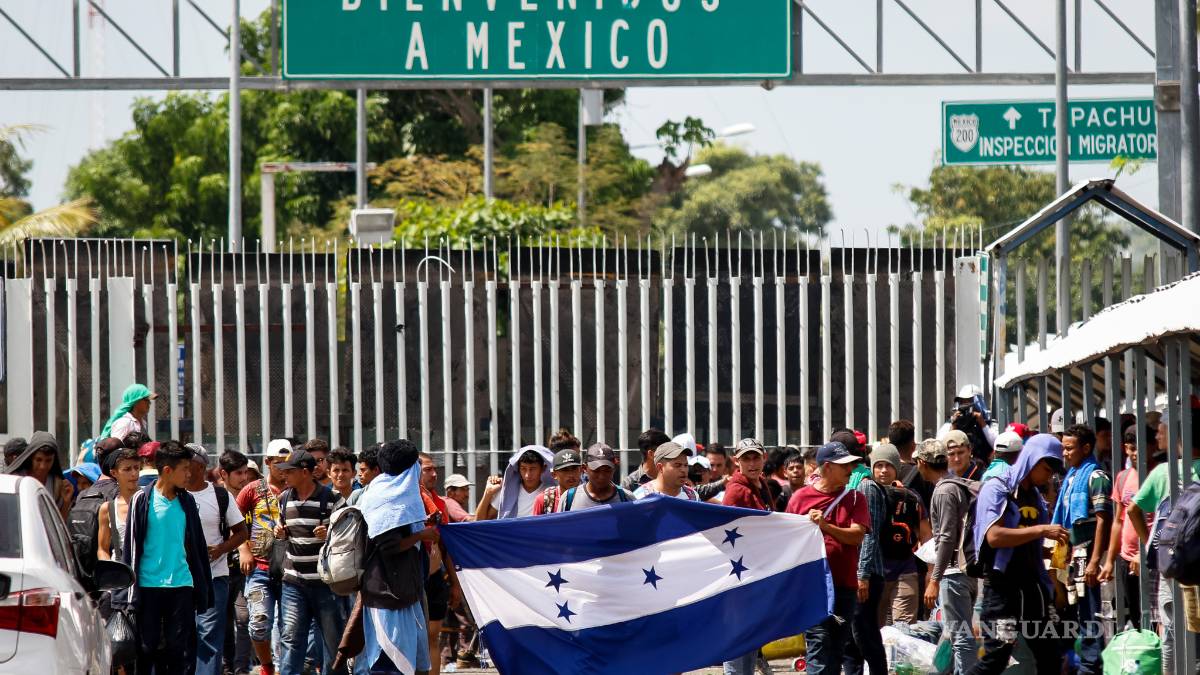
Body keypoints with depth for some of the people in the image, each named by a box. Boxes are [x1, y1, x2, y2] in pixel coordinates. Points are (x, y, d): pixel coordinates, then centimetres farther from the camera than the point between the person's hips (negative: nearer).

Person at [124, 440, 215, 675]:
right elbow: (131, 546, -1)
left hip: (181, 585, 3)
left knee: (179, 647, 2)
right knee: (147, 646, 2)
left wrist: (203, 587, 12)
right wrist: (131, 588, -6)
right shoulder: (142, 500, -3)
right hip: (149, 584, -3)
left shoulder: (186, 502, 8)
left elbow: (198, 546, 14)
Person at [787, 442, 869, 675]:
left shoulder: (854, 498, 8)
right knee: (818, 649, -12)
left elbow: (857, 535, -7)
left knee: (836, 653, 9)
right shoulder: (800, 498, 2)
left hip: (844, 586, 3)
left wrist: (826, 526, -21)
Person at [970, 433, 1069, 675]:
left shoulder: (1036, 495, 15)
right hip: (1003, 586, -8)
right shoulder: (996, 489, -8)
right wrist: (1041, 530, -23)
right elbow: (994, 536, -22)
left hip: (1033, 585, 8)